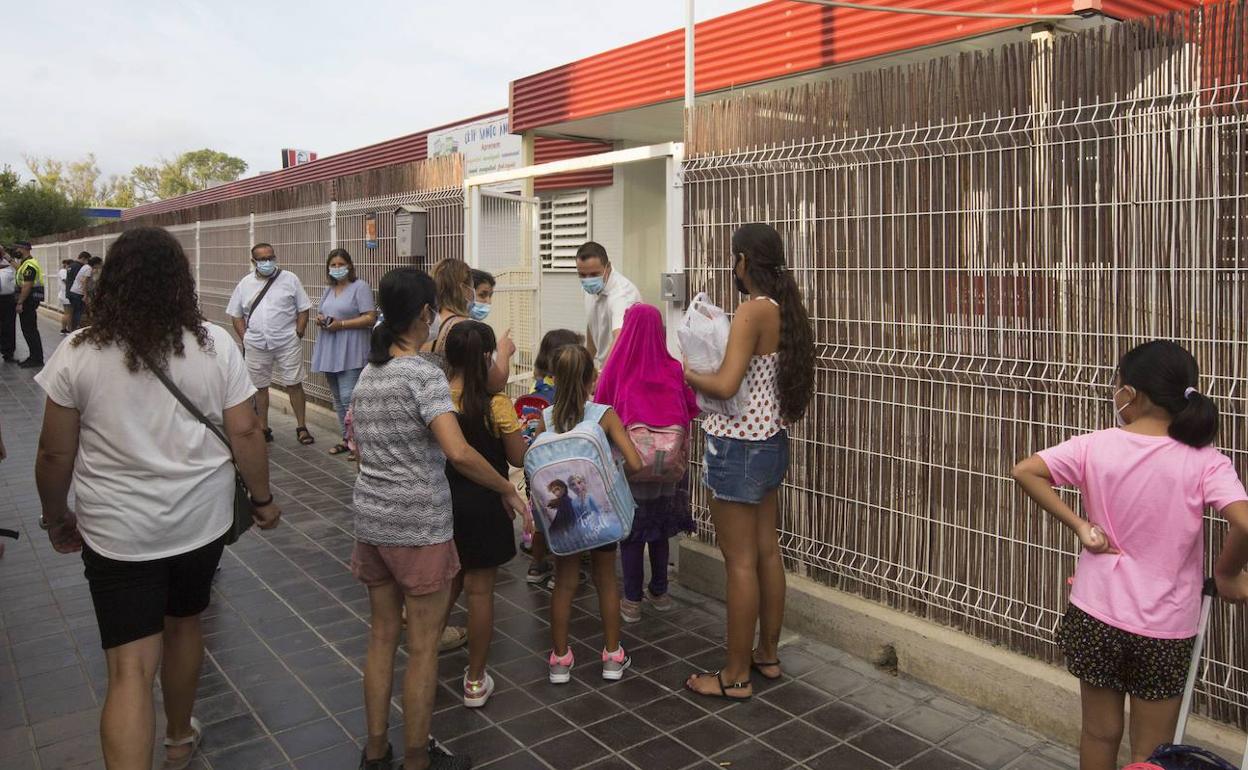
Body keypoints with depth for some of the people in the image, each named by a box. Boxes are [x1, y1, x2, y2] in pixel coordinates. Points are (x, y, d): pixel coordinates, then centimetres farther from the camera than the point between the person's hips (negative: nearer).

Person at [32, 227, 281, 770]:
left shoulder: (78, 354, -8)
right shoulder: (215, 345, -6)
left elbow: (56, 453, -4)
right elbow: (245, 432, -5)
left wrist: (56, 516, 13)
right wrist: (263, 499, 8)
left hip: (117, 531, -2)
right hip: (201, 520, 3)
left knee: (130, 668, 0)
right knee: (184, 623, 25)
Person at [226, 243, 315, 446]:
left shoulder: (290, 279, 0)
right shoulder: (245, 284, 6)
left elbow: (303, 309, 1)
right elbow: (236, 315, 11)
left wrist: (298, 334, -6)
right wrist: (245, 338, 2)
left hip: (287, 343, -2)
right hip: (256, 345, 3)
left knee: (294, 385, 0)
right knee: (260, 387, 10)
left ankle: (302, 428, 8)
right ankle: (263, 429, 22)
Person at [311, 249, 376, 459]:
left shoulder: (360, 287, -6)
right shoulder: (329, 289, 18)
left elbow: (370, 318, -14)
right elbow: (320, 313, 27)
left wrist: (341, 324, -17)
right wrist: (320, 319, 2)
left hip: (350, 353, -8)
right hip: (329, 352, 8)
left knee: (348, 397, -13)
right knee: (338, 399, 12)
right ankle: (346, 438, 22)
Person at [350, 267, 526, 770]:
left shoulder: (368, 373, 7)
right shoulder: (424, 374, -17)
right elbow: (458, 452, -28)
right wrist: (507, 489, -16)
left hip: (371, 519, 7)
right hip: (419, 526, -7)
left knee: (382, 637, 17)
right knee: (422, 648, 6)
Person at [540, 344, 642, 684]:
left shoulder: (547, 418, -8)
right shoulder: (605, 415, -13)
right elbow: (634, 463, -18)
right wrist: (615, 475, -1)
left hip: (562, 511, 1)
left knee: (564, 583, 14)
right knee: (606, 580, 15)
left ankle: (560, 659, 23)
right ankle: (613, 656, 26)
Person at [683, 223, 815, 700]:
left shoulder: (752, 310, -19)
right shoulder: (785, 310, 7)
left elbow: (725, 385, -27)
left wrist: (687, 374, -9)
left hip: (739, 447, -9)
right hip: (771, 442, 9)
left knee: (740, 562, 0)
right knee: (767, 552, 17)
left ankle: (735, 676, 12)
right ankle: (768, 654, 31)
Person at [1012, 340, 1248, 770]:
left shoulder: (1095, 447, -9)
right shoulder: (1204, 462, -11)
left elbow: (1025, 472, -16)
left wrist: (1079, 526, -10)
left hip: (1096, 615, 1)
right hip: (1164, 629, -1)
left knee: (1100, 733, 20)